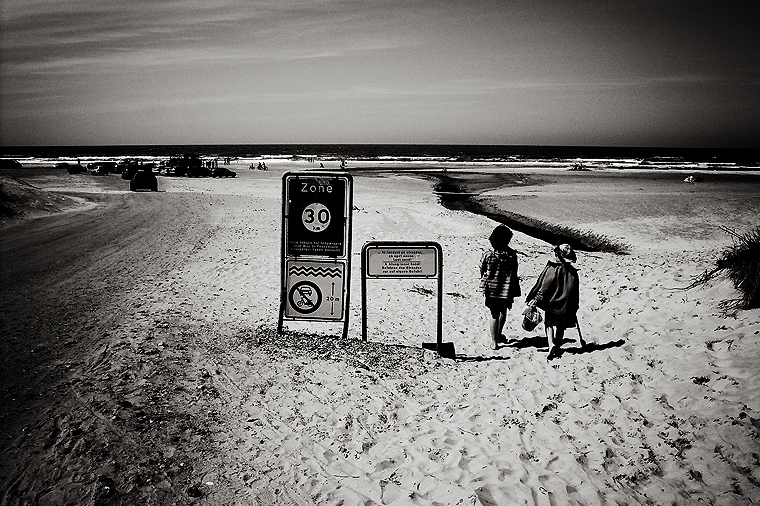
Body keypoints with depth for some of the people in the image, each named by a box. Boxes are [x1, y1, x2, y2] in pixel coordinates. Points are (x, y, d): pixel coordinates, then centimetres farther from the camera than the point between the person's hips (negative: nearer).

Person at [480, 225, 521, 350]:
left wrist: (484, 286, 15)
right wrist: (514, 292, 3)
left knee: (494, 316, 10)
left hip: (492, 290, -1)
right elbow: (514, 275, -7)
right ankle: (498, 334, 40)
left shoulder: (488, 254, -12)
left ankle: (494, 342, 14)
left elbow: (481, 271, -2)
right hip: (507, 290, 1)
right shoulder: (512, 255, -12)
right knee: (503, 312, 24)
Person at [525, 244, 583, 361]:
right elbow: (575, 293, 4)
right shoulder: (572, 272, -4)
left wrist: (533, 302, -8)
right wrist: (574, 308, 16)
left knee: (549, 324, 11)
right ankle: (557, 346, 26)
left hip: (551, 304, -3)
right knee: (560, 326, 18)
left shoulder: (551, 269, -15)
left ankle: (551, 344, -10)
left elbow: (543, 288, -14)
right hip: (565, 305, 3)